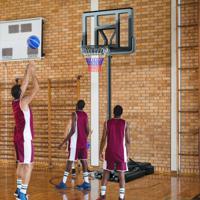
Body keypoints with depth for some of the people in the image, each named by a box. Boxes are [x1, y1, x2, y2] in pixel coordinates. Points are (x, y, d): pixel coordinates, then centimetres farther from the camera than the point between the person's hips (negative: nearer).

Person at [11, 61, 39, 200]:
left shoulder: (15, 102, 7)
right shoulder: (23, 102, -15)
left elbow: (24, 85, 17)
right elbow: (36, 89, -13)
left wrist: (28, 71, 18)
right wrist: (33, 74, -3)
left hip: (18, 137, 9)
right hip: (25, 138, -9)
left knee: (21, 163, 18)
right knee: (28, 165, -8)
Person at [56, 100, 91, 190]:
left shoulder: (75, 114, -11)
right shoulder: (85, 115, 9)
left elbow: (73, 130, -18)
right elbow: (87, 130, 8)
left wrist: (64, 141, -15)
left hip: (75, 141, -6)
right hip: (83, 141, 6)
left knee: (70, 161, -4)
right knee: (83, 160, 9)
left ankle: (63, 183, -2)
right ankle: (86, 182, 8)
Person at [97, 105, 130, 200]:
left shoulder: (107, 123, -1)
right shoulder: (125, 123, -2)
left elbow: (103, 139, -1)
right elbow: (128, 140, -2)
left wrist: (100, 152, 7)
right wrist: (127, 153, 8)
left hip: (110, 151, 1)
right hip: (121, 152, -1)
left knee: (106, 173, 12)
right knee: (121, 174, 3)